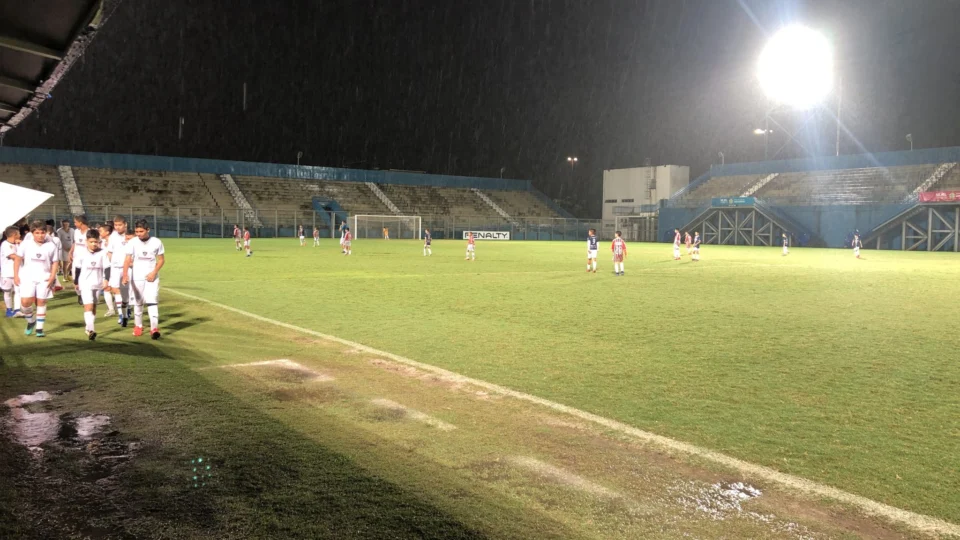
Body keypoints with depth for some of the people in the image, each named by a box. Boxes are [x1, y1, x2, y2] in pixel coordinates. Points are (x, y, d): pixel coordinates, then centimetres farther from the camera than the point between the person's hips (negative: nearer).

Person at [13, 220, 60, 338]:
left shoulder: (51, 246, -1)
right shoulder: (26, 243, -1)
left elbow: (55, 262, 3)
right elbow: (18, 259, 5)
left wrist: (52, 276, -8)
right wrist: (16, 275, 0)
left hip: (44, 278, 0)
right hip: (27, 277, 0)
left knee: (41, 302, 3)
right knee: (25, 302, -9)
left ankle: (39, 328, 12)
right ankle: (31, 321, 20)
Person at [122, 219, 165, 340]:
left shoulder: (157, 242, -6)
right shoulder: (132, 243, -7)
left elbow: (161, 259, 2)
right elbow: (128, 260, -14)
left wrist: (154, 273, -12)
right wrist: (125, 275, -29)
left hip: (152, 277, -1)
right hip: (137, 277, 1)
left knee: (152, 301, -12)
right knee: (138, 302, 12)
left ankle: (154, 328, -16)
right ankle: (138, 326, 28)